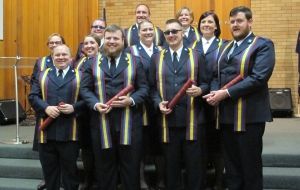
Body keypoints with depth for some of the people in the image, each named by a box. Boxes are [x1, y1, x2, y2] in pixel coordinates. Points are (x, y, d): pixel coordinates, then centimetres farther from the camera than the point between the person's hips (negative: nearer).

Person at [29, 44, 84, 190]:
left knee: (70, 169, 7)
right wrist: (46, 108, -13)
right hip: (47, 131, 2)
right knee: (49, 169, 13)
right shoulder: (42, 75, 14)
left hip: (69, 132, -2)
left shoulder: (79, 76, 6)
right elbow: (33, 96, 4)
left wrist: (74, 107, -18)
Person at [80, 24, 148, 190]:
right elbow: (85, 88, 5)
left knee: (131, 165, 7)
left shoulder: (135, 61, 8)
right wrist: (95, 104, -13)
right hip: (102, 121, 1)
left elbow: (144, 88, 3)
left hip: (129, 122, -1)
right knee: (104, 166, 11)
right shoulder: (93, 63, 10)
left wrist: (131, 100, -16)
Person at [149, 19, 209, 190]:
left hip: (193, 120, -1)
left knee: (195, 165, 4)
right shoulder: (157, 58, 12)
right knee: (171, 165, 10)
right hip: (168, 119, 2)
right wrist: (158, 103, -8)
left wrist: (200, 90, -16)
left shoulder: (196, 56, 7)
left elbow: (205, 83, 6)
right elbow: (152, 87, 9)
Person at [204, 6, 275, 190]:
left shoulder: (263, 45, -4)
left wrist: (226, 93, -19)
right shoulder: (226, 47, 18)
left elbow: (258, 78, -17)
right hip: (226, 114, 7)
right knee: (231, 166, 14)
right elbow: (218, 75, 17)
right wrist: (214, 92, -5)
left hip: (249, 115, -6)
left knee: (250, 166, 4)